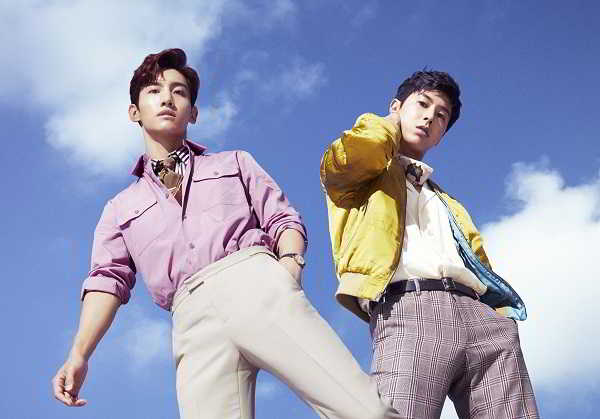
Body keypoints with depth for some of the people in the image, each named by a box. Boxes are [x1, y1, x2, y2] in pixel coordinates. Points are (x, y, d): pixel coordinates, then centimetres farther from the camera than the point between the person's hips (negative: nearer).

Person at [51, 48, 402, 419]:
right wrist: (79, 355, -1)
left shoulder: (235, 164, 29)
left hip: (257, 286, 0)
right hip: (194, 323, 1)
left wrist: (290, 264, -6)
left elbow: (283, 219, 18)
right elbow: (109, 280, 16)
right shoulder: (120, 209, 29)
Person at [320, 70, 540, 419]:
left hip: (481, 317, 5)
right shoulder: (365, 174, 25)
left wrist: (503, 320, 5)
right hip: (409, 310, -5)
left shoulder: (447, 203, 40)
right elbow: (349, 155, -1)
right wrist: (390, 125, 22)